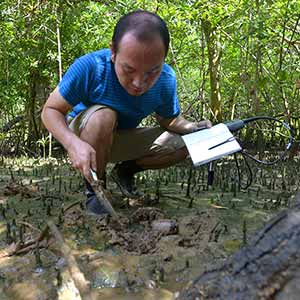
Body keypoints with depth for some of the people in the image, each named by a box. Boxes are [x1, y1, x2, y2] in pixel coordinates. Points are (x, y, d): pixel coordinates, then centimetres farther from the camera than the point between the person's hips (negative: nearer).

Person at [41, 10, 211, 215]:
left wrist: (193, 128, -25)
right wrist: (73, 143, -43)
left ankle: (125, 170, 9)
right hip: (83, 136, -3)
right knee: (103, 116, -37)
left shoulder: (166, 80, -20)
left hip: (121, 140, 4)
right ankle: (93, 187, -15)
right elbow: (50, 110, -24)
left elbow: (169, 120, -2)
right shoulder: (89, 67, -32)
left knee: (182, 145, -15)